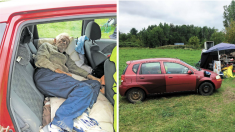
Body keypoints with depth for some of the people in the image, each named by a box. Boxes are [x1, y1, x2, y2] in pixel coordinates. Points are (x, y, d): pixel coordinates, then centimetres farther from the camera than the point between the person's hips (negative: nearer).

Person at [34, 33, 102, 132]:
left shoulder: (65, 56, 42)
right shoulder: (47, 46, 27)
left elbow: (73, 67, 25)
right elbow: (39, 60, 7)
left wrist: (90, 76, 8)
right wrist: (57, 70, -8)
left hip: (62, 78, 7)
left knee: (95, 84, -12)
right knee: (85, 90, -30)